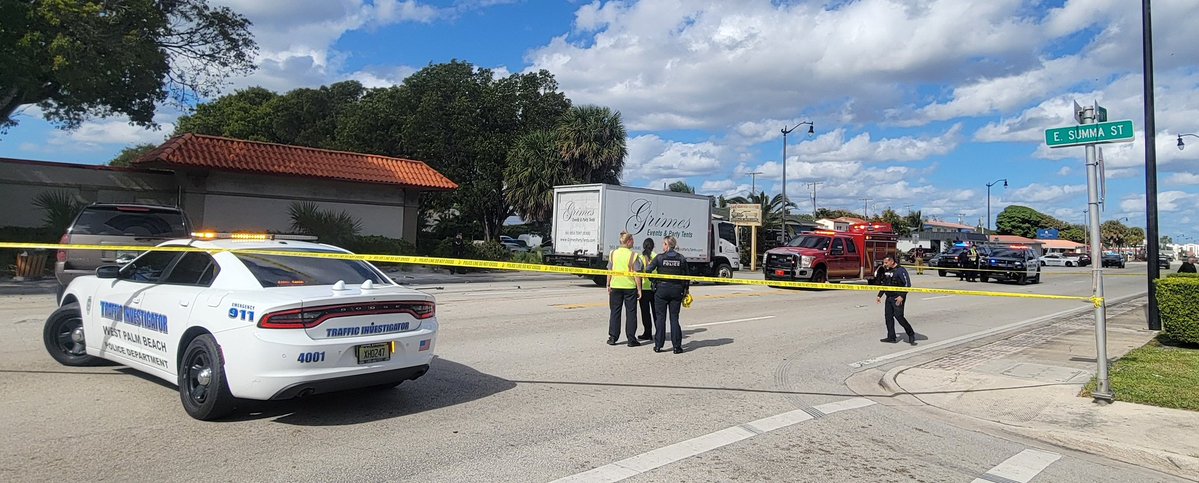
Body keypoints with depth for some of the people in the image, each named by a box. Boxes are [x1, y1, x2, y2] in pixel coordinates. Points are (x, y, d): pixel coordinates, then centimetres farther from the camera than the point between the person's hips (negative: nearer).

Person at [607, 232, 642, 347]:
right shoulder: (632, 255, -10)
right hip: (630, 287, -3)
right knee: (631, 313, 5)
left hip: (615, 286, 3)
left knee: (615, 312, 11)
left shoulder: (613, 253, 1)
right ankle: (631, 339, 6)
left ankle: (613, 337, 12)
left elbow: (609, 271, 5)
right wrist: (639, 289, -4)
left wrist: (608, 285, 13)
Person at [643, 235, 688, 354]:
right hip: (676, 290, 2)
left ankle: (658, 345, 7)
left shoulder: (659, 258, -5)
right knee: (674, 317, 6)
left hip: (662, 289, -2)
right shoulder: (681, 259, 1)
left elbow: (647, 270, -8)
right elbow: (686, 276, 4)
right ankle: (677, 346, 3)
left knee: (660, 317, 6)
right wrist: (686, 290, 14)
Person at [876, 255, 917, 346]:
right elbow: (883, 284, 23)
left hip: (898, 298, -8)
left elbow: (907, 284, -16)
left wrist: (902, 296, -22)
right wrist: (879, 296, 18)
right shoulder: (886, 271, 13)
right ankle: (891, 337, 12)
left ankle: (911, 334, 6)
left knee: (899, 316, -11)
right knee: (888, 316, 5)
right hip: (889, 297, 8)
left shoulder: (900, 270, -12)